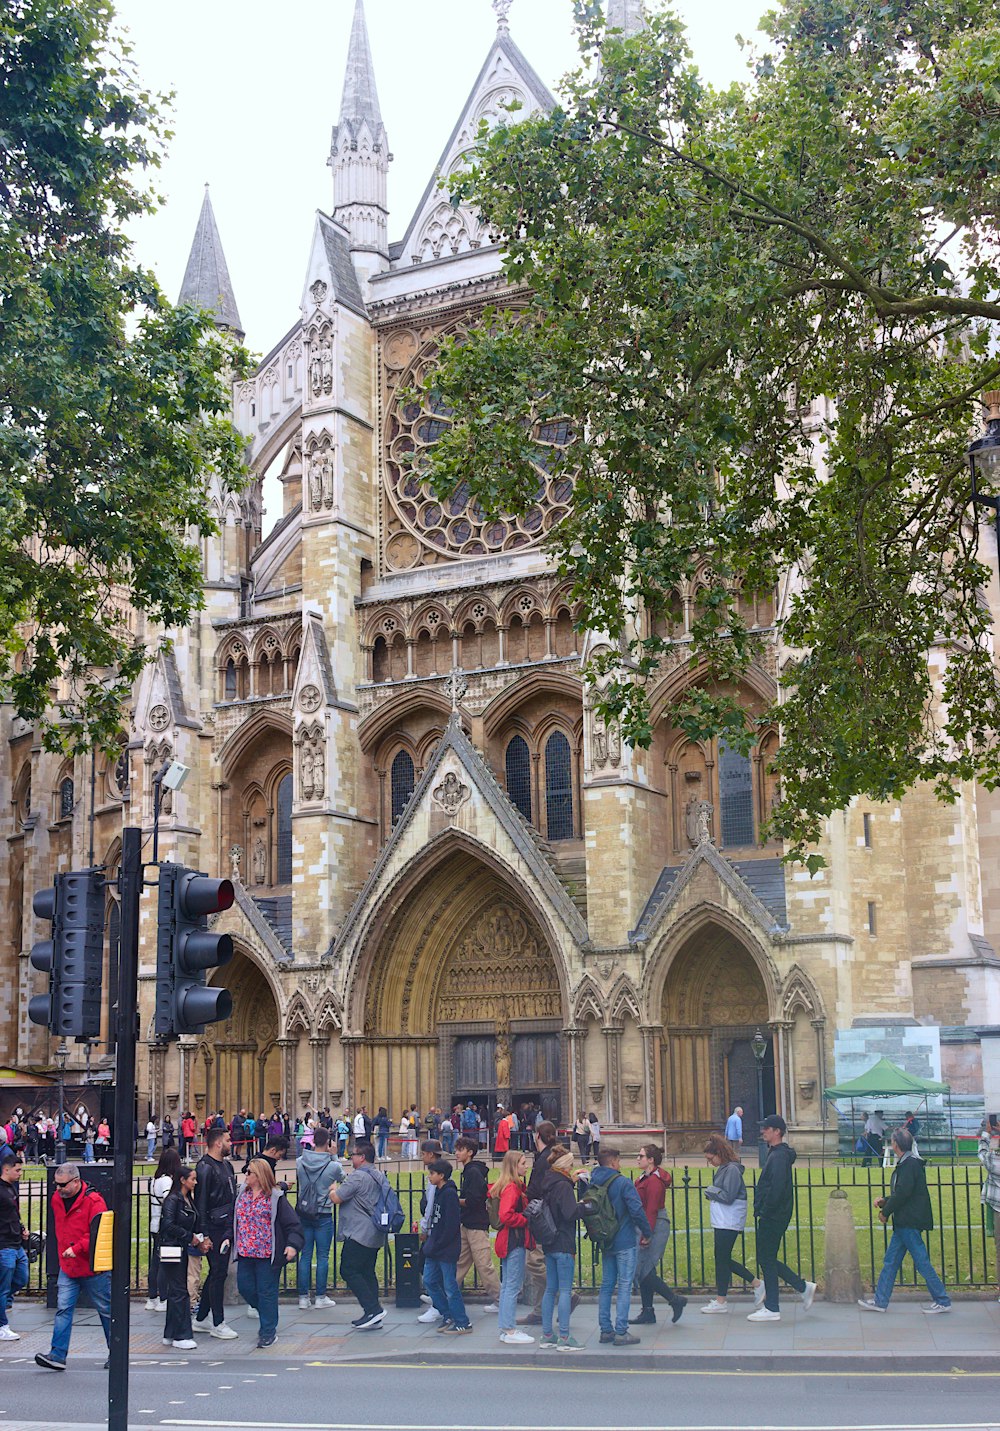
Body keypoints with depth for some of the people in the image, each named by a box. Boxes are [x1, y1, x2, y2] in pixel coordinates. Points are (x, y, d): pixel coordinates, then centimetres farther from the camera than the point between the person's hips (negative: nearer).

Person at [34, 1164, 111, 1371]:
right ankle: (58, 1355, -8)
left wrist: (77, 1249, -29)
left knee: (105, 1310, 7)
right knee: (64, 1309, -5)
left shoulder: (93, 1201, -17)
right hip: (67, 1267, 6)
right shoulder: (56, 1199, 6)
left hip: (93, 1268, -6)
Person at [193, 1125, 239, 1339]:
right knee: (218, 1273, -5)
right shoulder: (205, 1167, -14)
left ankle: (201, 1319, 23)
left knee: (216, 1273, 14)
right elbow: (200, 1202, -17)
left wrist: (234, 1228, 19)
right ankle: (218, 1324, 2)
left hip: (227, 1227, 9)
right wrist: (203, 1235, -20)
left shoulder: (227, 1165, 15)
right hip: (215, 1229, -9)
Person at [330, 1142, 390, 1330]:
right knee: (367, 1272, 12)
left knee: (349, 1271, -5)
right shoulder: (380, 1176, 14)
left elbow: (336, 1198, -16)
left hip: (358, 1234, -9)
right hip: (375, 1235, 9)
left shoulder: (357, 1177, -16)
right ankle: (373, 1317, 11)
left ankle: (373, 1309, -12)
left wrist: (333, 1189, 6)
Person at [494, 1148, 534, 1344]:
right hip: (515, 1241, -11)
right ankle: (509, 1330, -2)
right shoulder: (512, 1188, -18)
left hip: (510, 1241, 11)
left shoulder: (516, 1186, 13)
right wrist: (526, 1219, -15)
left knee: (508, 1286, 14)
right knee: (513, 1286, -5)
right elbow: (506, 1216, -27)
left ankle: (506, 1329, 20)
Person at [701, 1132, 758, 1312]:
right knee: (724, 1260, 13)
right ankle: (757, 1283, 20)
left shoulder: (732, 1169, -16)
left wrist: (710, 1191, -9)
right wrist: (712, 1193, 0)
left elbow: (728, 1196, -21)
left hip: (729, 1223, -10)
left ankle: (721, 1301, 6)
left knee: (722, 1259, -2)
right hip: (722, 1222, 10)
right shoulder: (723, 1169, 14)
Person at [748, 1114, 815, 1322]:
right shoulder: (776, 1153, 15)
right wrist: (762, 1210, 15)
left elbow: (776, 1189, -26)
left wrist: (764, 1211, -18)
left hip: (773, 1217, -10)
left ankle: (771, 1309, 5)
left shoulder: (779, 1156, -17)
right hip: (772, 1217, 10)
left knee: (767, 1260, -2)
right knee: (767, 1259, 15)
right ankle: (804, 1287, 20)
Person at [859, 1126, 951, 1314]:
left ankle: (942, 1301, 5)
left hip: (910, 1223, -10)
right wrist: (885, 1201, 10)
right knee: (891, 1261, 11)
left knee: (921, 1261, -4)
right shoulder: (905, 1164, 15)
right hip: (904, 1222, 10)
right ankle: (880, 1301, 15)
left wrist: (885, 1212, -11)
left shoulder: (910, 1164, -16)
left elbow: (903, 1193, -21)